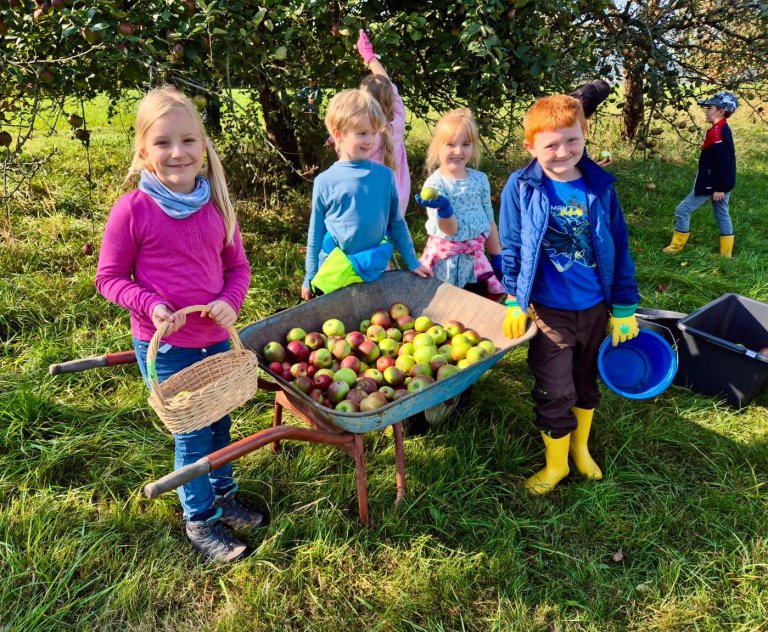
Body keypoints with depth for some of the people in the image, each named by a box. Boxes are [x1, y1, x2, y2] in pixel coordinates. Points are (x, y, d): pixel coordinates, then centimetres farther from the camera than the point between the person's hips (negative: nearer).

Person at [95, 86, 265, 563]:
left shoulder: (215, 204, -3)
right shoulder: (132, 210, -14)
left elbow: (238, 266, 6)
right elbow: (110, 277, -6)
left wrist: (230, 302, -13)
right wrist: (150, 305, -21)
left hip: (217, 339, 4)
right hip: (164, 346, -4)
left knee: (219, 423, 20)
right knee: (193, 432, 5)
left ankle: (224, 495, 44)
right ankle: (200, 520, 28)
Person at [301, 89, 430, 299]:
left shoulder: (384, 175, -3)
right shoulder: (325, 182, -6)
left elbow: (396, 222, 8)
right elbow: (316, 233, 3)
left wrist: (412, 262, 9)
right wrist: (310, 278, 6)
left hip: (375, 271, 1)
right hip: (333, 276, -1)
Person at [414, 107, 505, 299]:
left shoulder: (480, 179, 2)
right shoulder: (434, 184, -12)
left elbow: (489, 220, 11)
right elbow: (450, 230, -18)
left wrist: (497, 256, 13)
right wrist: (444, 209, -38)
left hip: (476, 255, 5)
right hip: (447, 259, -4)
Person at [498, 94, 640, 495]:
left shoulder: (600, 186, -5)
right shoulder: (520, 188, -12)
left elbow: (619, 248, 1)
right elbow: (511, 249, -4)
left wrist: (624, 308, 2)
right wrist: (515, 302, -6)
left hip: (595, 308, 3)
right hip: (549, 311, -3)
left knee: (587, 382, 21)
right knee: (555, 391, 6)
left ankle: (580, 446, 45)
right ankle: (556, 462, 29)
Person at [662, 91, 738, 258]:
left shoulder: (716, 131, -19)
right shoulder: (724, 129, 10)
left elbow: (722, 161, -23)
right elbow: (723, 160, 16)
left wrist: (718, 188, -23)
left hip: (713, 183, -10)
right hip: (722, 182, 10)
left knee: (683, 210, -1)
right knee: (722, 214, 13)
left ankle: (676, 246, 9)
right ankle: (726, 253, 19)